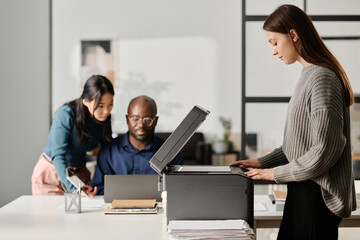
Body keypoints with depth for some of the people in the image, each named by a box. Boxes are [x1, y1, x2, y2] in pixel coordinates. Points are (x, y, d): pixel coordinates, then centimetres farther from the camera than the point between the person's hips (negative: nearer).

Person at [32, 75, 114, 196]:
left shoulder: (104, 118, -6)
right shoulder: (65, 115, -24)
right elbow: (58, 155, -29)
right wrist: (74, 188, -43)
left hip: (80, 174, 4)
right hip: (52, 173, -4)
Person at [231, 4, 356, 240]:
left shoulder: (322, 78, -17)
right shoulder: (310, 75, 13)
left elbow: (325, 150, -21)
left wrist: (277, 173, -12)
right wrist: (262, 163, 13)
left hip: (317, 196, -9)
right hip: (304, 193, 9)